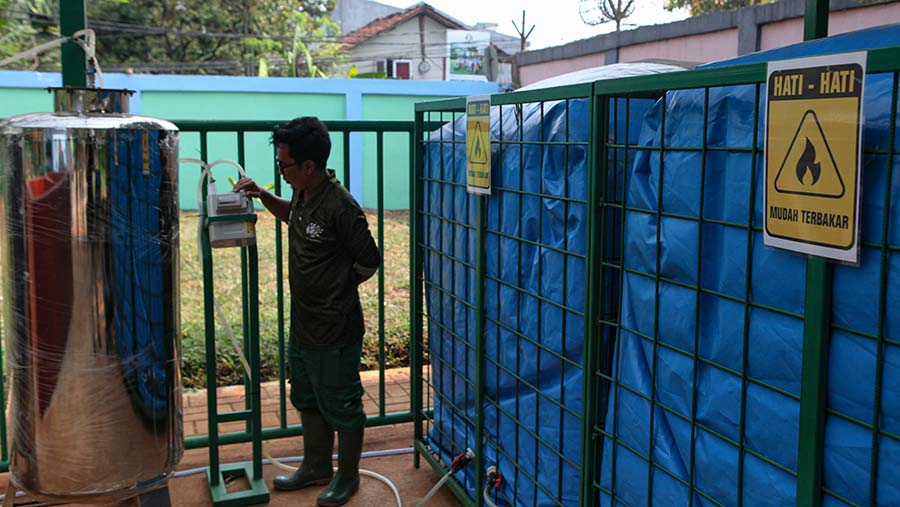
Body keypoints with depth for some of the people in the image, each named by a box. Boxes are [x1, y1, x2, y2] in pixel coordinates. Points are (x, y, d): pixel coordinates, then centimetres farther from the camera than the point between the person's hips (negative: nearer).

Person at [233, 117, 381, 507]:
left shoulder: (340, 207, -25)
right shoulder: (304, 193, 1)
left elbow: (369, 261, -16)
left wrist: (339, 287, -1)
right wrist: (263, 196, 9)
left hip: (335, 330, -9)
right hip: (304, 324, 9)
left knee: (341, 405, 10)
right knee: (307, 399, 23)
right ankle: (316, 467, 42)